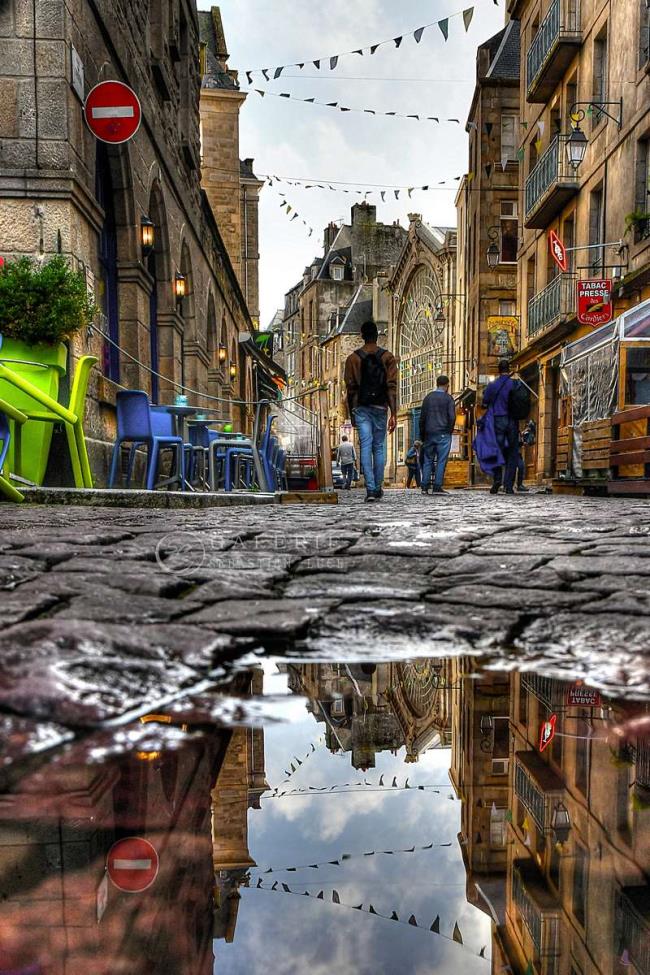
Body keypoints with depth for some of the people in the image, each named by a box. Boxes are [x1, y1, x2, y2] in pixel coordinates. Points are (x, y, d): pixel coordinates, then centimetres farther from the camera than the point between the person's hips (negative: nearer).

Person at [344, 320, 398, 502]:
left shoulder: (353, 358, 2)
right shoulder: (388, 357, 1)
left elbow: (350, 388, 3)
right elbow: (392, 387, -6)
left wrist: (352, 414, 11)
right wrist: (393, 414, -8)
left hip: (361, 407, 0)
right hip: (380, 407, 0)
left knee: (365, 447, -2)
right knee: (379, 447, 10)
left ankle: (370, 489, -11)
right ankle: (378, 488, 13)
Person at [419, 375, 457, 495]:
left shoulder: (428, 398, 10)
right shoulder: (448, 398, -2)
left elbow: (422, 417, 11)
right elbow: (452, 417, -9)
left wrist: (422, 435, 16)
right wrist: (449, 431, 5)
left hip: (429, 433, 4)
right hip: (443, 434, -4)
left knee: (428, 460, 8)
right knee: (441, 460, -3)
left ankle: (425, 486, 2)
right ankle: (437, 486, -7)